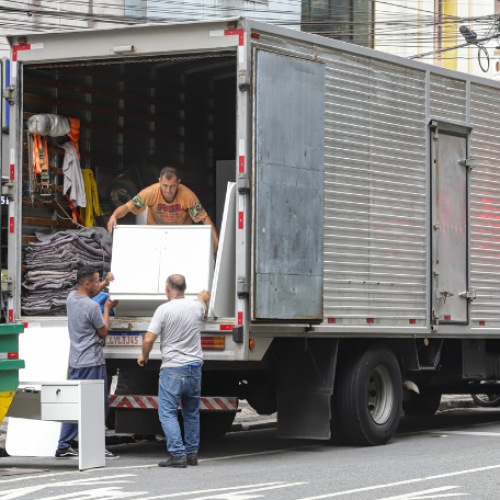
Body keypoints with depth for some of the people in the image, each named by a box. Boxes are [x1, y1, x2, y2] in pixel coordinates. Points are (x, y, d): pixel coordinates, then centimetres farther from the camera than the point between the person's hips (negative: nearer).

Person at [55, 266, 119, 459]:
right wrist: (107, 309, 3)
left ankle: (63, 447, 13)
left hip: (75, 361, 8)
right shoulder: (93, 307, -20)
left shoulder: (71, 298, 6)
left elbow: (88, 293, 30)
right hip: (92, 362, -8)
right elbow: (103, 333, -7)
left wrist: (106, 281, 33)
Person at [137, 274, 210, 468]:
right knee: (192, 413, 16)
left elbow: (149, 339, -13)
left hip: (173, 370, -6)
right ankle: (192, 453, 20)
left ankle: (178, 454, -13)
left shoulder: (164, 310, -11)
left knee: (168, 413, -4)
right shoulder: (195, 306, 5)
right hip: (195, 368, 6)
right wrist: (202, 298, 55)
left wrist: (144, 356, 7)